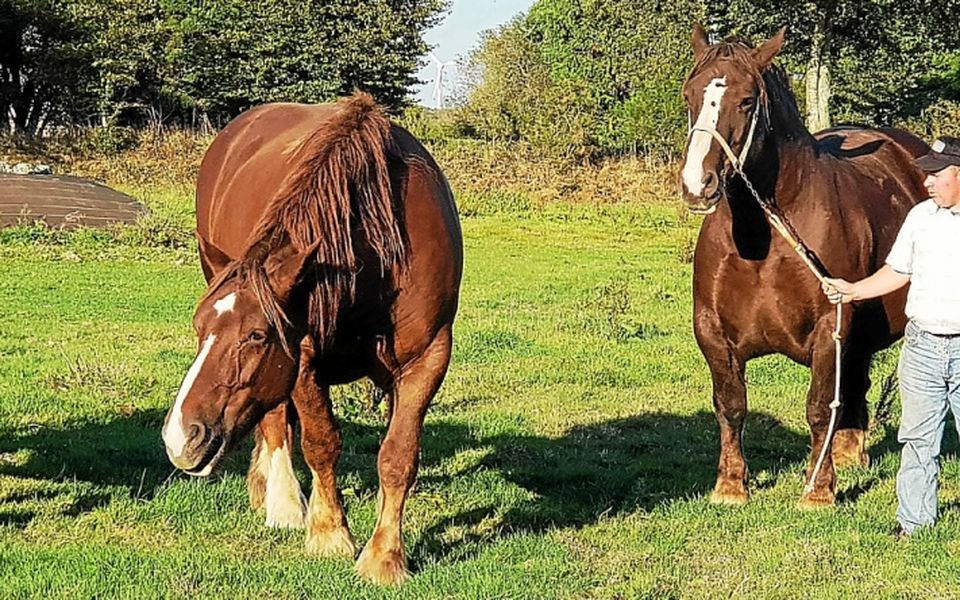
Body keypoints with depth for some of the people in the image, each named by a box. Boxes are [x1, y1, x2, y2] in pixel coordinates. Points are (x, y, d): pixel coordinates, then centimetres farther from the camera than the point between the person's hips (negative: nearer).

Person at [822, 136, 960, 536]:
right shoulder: (921, 216, 7)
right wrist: (852, 291, 6)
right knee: (917, 439, 9)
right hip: (922, 345, 4)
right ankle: (913, 524, 18)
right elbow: (897, 272, 16)